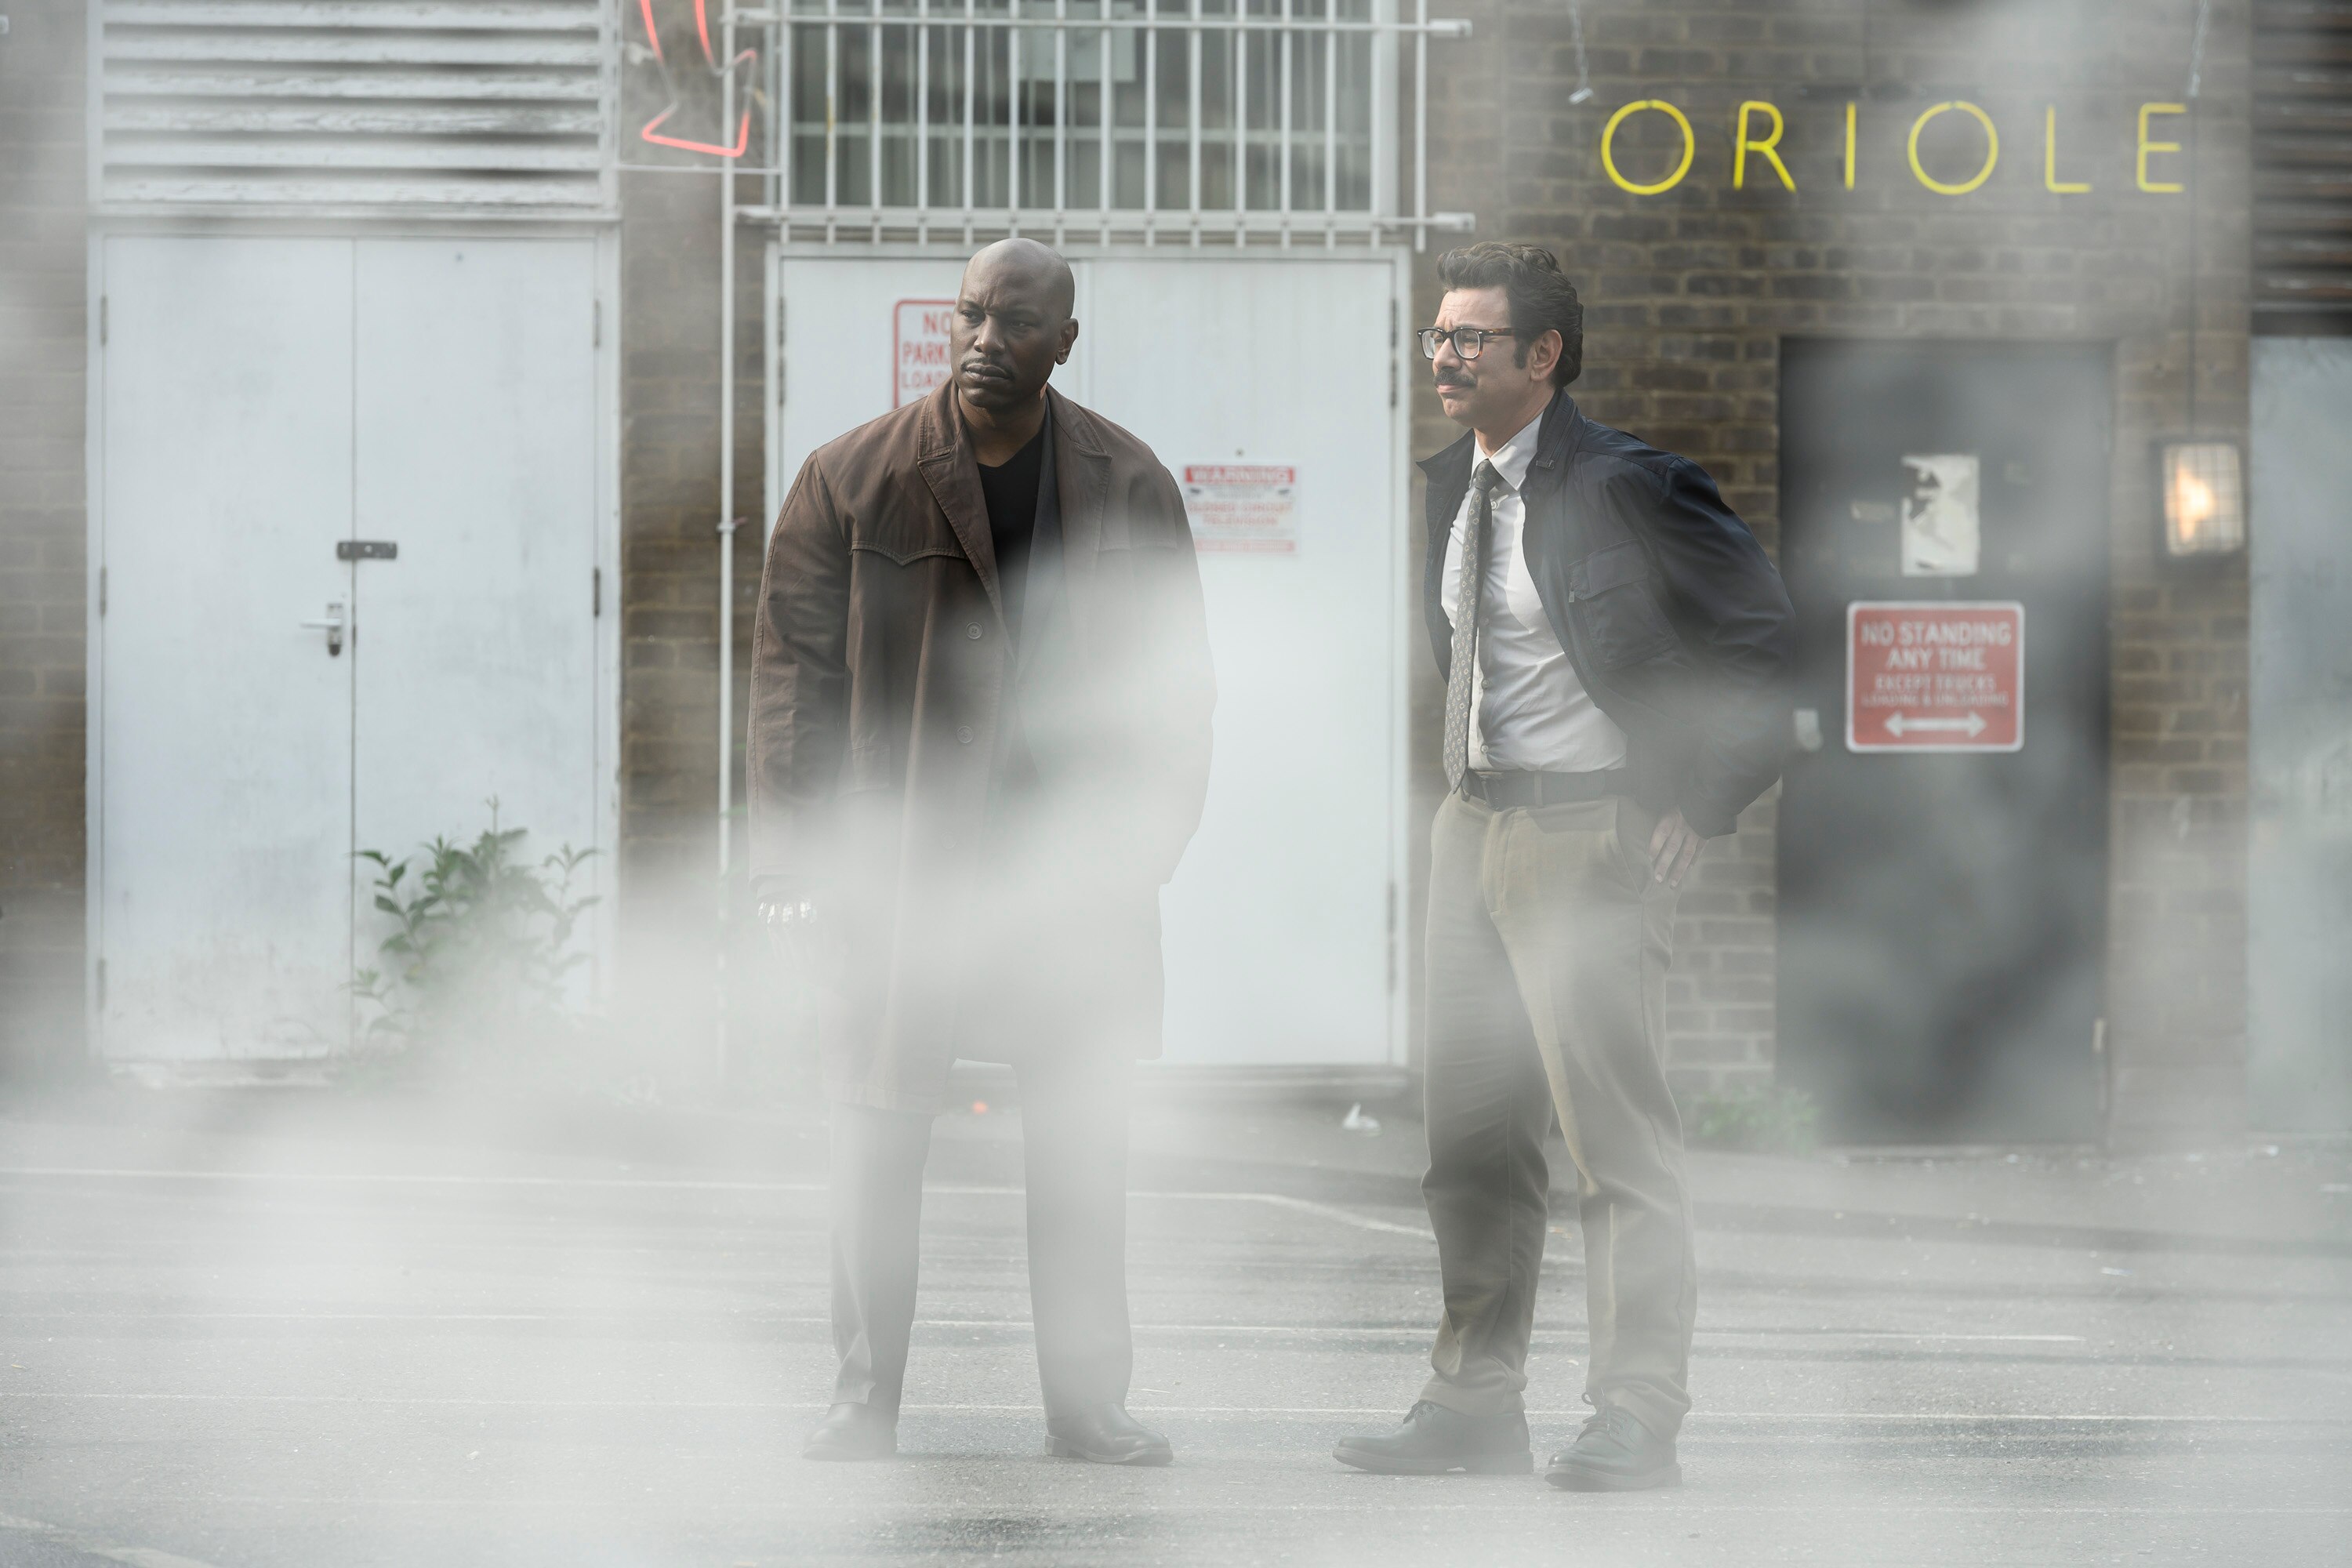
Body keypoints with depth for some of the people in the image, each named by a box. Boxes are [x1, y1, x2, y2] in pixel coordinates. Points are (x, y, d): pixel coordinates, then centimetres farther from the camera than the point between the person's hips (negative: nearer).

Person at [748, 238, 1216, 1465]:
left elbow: (1175, 686, 8)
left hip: (1071, 861, 2)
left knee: (1083, 1145, 6)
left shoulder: (1129, 488, 3)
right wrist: (793, 870, -8)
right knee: (875, 1137, 1)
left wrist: (1148, 844, -2)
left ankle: (1088, 1399, 15)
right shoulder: (852, 481, -3)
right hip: (895, 867, -2)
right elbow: (793, 674, -3)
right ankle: (864, 1397, 12)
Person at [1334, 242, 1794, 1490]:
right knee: (1471, 1138, 12)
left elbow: (1766, 630, -10)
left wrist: (1698, 799, -11)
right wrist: (1468, 779, 16)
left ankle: (1636, 1419, -1)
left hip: (1593, 838, -8)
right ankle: (1475, 1401, 20)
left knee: (1619, 1140, -5)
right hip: (1473, 826, 8)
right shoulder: (1453, 484, 11)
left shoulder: (1621, 485, -13)